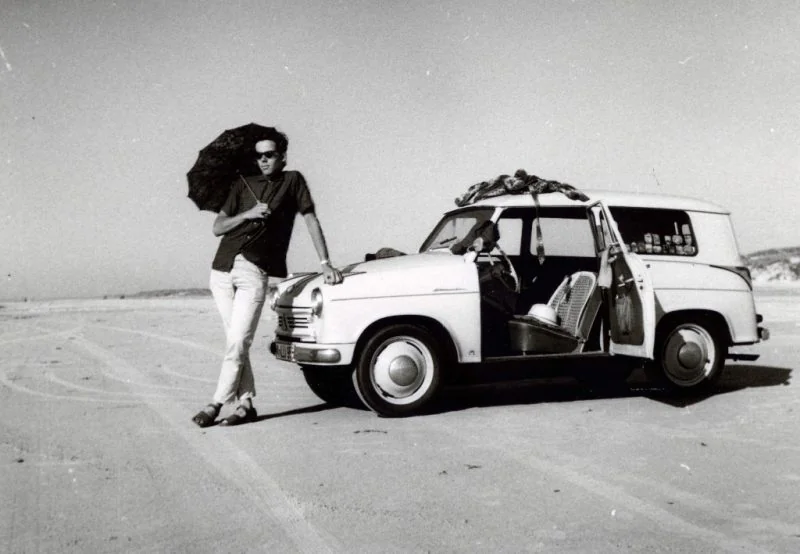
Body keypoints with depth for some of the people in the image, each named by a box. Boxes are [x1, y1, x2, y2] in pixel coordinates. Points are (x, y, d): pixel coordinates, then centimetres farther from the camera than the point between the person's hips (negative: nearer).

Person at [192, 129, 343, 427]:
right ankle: (245, 403, 11)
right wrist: (247, 214, -6)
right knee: (235, 340, 4)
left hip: (255, 272, -4)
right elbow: (218, 227, 11)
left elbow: (311, 220, 3)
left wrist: (325, 262, -5)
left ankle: (217, 403, 0)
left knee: (238, 342, -10)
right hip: (222, 268, 4)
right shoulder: (243, 185, 16)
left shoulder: (293, 181, 10)